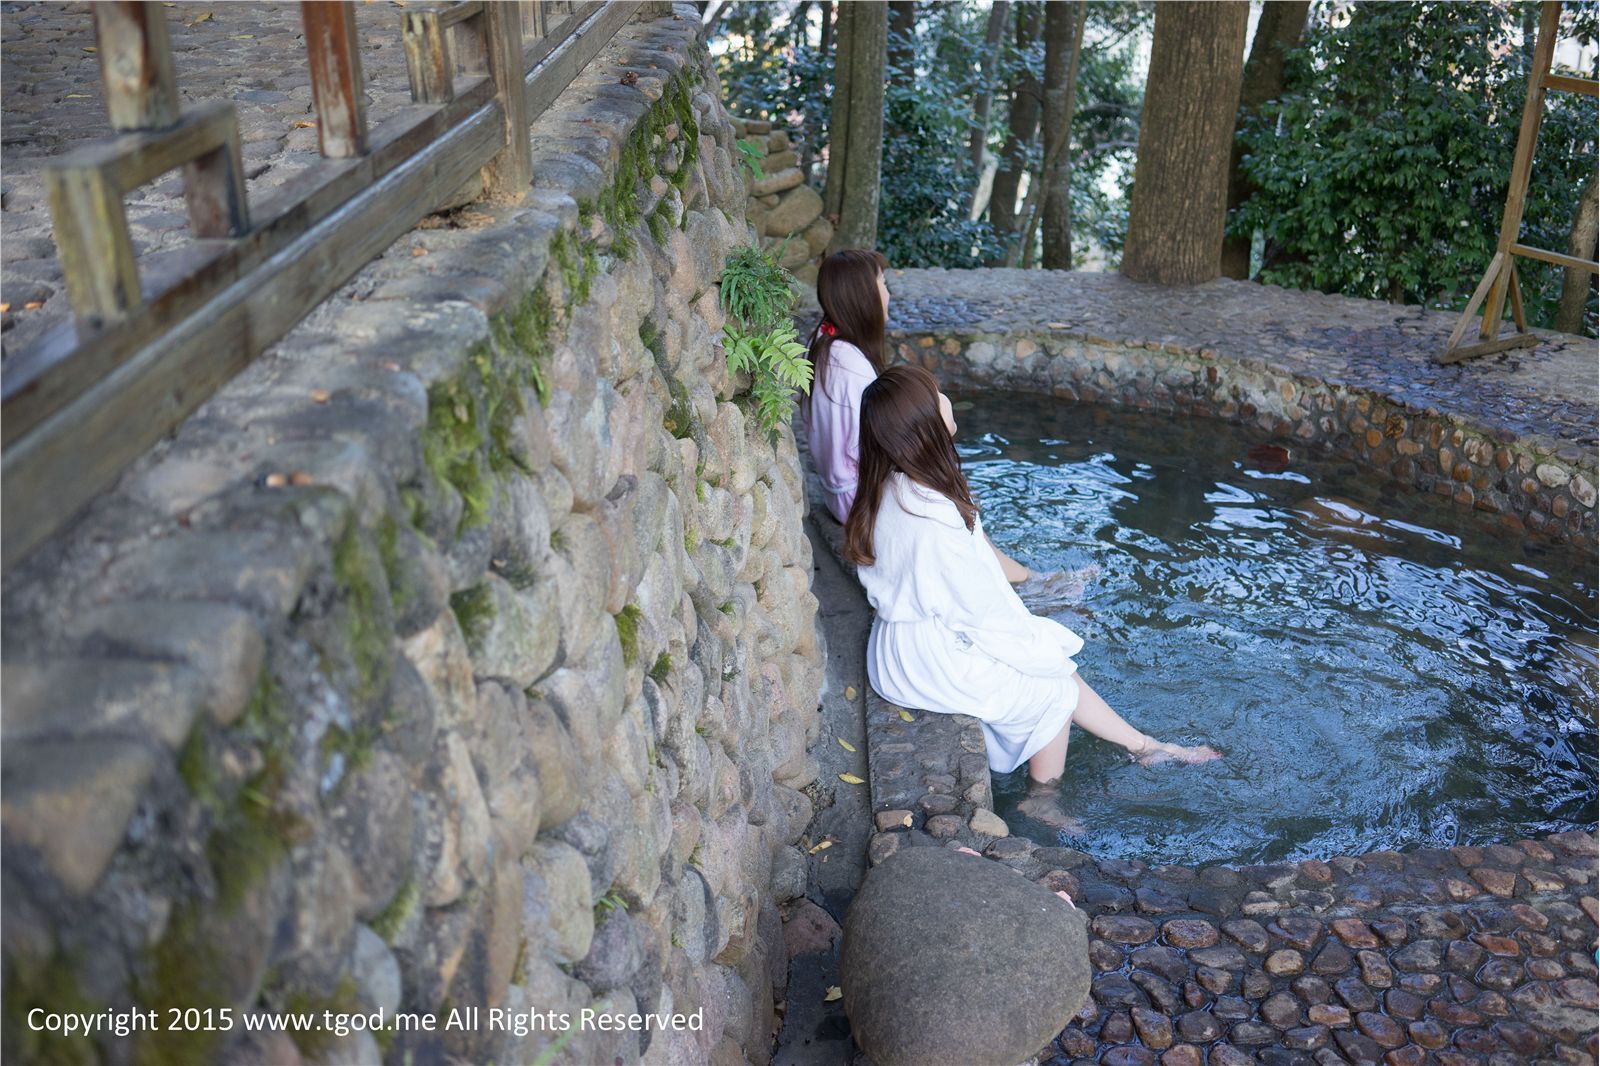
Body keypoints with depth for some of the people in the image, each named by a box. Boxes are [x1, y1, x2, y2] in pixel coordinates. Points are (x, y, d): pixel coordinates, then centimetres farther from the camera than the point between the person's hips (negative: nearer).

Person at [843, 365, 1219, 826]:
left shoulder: (890, 489, -3)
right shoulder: (930, 516, -34)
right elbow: (981, 604, -24)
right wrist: (1037, 643, -5)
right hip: (934, 661, -9)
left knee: (1056, 664, 16)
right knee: (1057, 687, 7)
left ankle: (1146, 747, 31)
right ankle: (1042, 801, 27)